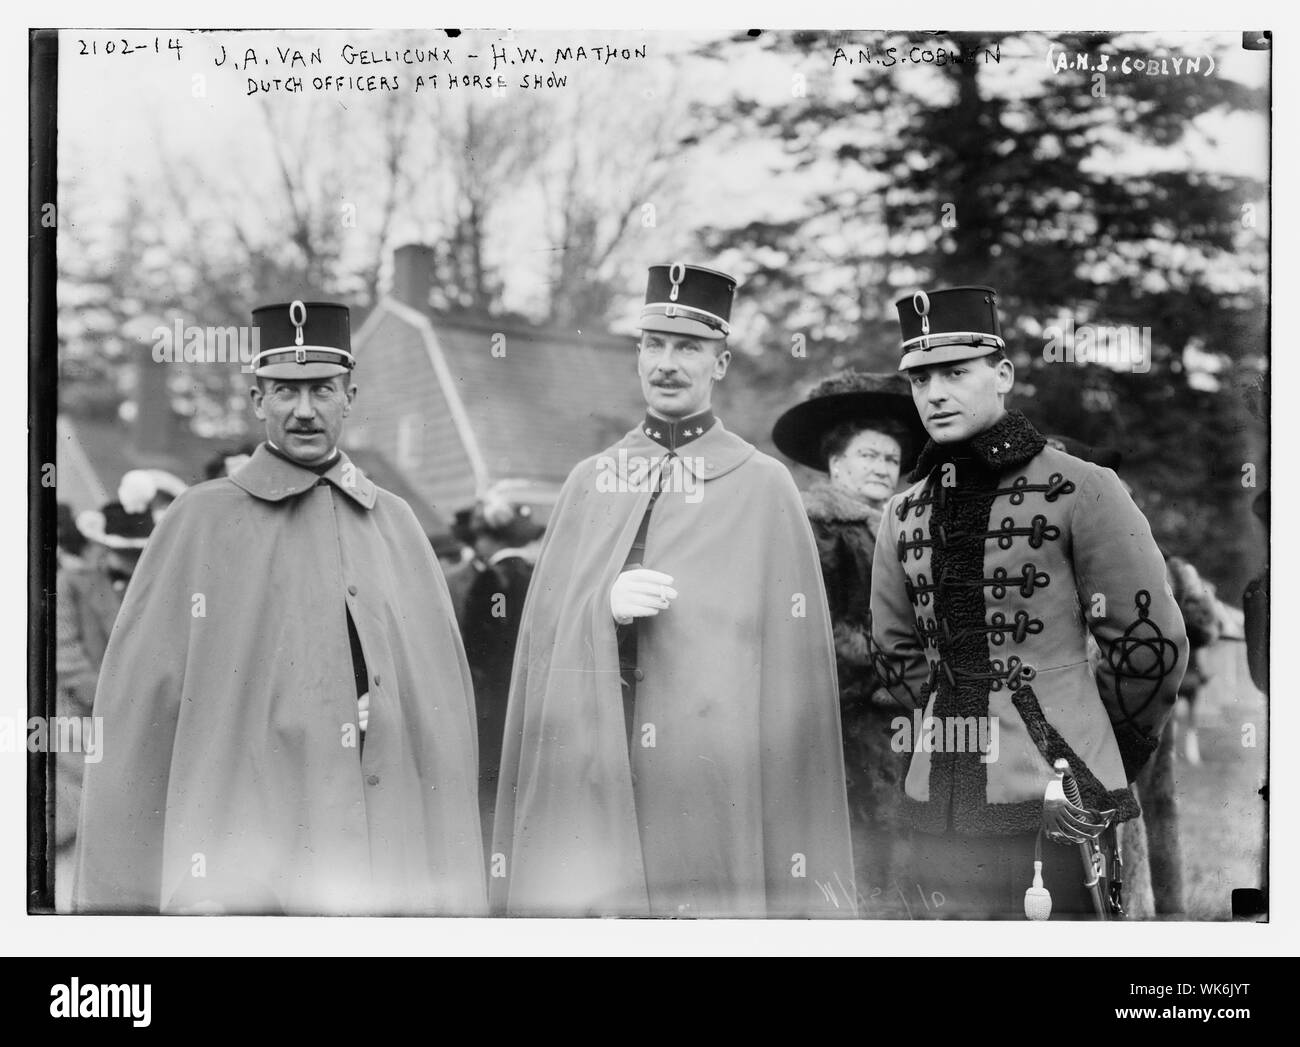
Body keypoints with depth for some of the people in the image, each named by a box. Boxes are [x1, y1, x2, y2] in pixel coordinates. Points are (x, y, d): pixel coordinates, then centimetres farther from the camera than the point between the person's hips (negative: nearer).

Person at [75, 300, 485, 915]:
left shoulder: (394, 523, 11)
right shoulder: (200, 522, 1)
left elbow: (446, 704, 11)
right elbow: (134, 711, -1)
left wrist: (455, 898, 6)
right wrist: (127, 896, -5)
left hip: (391, 862, 3)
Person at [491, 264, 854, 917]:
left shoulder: (763, 487, 3)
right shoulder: (589, 481, 12)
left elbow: (796, 665, -1)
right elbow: (541, 633, 10)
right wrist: (603, 608, -12)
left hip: (714, 787, -2)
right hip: (583, 784, 2)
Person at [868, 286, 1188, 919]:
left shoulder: (1079, 491, -6)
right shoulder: (905, 514, 9)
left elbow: (1150, 643, -2)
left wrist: (1106, 762, 9)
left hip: (1055, 807, -5)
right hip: (940, 807, 5)